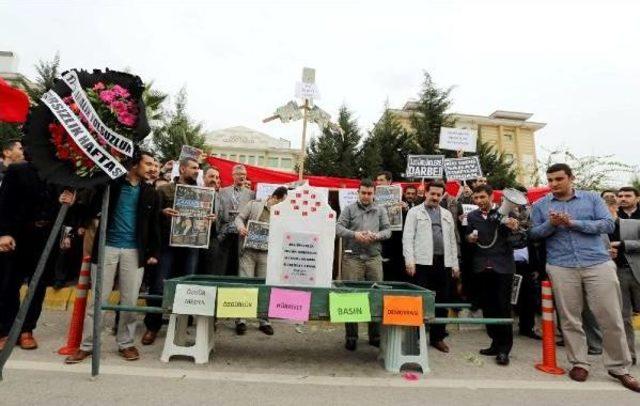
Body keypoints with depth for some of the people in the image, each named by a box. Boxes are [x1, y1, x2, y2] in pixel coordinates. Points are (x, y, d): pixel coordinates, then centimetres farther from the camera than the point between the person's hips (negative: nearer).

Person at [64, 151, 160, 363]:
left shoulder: (150, 193, 8)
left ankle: (125, 343, 19)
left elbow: (154, 225, 10)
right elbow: (94, 206, 8)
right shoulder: (111, 184, 2)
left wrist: (153, 252, 5)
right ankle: (86, 345, 19)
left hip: (134, 251, 1)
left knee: (130, 300, 5)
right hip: (107, 248, -1)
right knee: (98, 298, 5)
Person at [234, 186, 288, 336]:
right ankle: (241, 320, 11)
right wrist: (241, 228, -13)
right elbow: (240, 218, 6)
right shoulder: (254, 204, 4)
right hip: (249, 251, -1)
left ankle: (264, 321, 18)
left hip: (267, 254, 2)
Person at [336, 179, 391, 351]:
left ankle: (375, 335, 20)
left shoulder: (380, 211, 14)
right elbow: (338, 228, -1)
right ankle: (351, 336, 12)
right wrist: (354, 235, -17)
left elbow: (387, 230, 8)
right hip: (352, 257, -2)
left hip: (374, 258, 2)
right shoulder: (349, 209, 7)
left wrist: (376, 236, -12)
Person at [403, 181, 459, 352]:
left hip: (443, 263, 5)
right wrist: (409, 260, -13)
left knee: (442, 301, 9)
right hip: (422, 262, -4)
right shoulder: (415, 212, 4)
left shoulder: (447, 214, 18)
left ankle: (438, 337, 23)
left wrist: (455, 263, 12)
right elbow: (407, 238, -4)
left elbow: (452, 240, 18)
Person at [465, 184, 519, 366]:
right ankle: (496, 343, 23)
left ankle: (504, 349, 10)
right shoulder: (472, 216, 8)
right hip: (481, 267, 3)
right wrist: (469, 238, -7)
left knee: (503, 307, 0)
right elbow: (467, 240, 15)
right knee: (487, 308, 9)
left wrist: (514, 229, -21)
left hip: (502, 267, -3)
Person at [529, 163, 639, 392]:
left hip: (598, 264, 0)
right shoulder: (540, 205, 8)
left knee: (611, 319, 4)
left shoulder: (592, 198, 8)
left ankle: (619, 368, 21)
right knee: (570, 319, 6)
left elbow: (608, 225, -3)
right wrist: (551, 224, -15)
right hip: (561, 268, 0)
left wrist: (573, 223, -14)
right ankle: (579, 364, 21)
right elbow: (533, 234, 4)